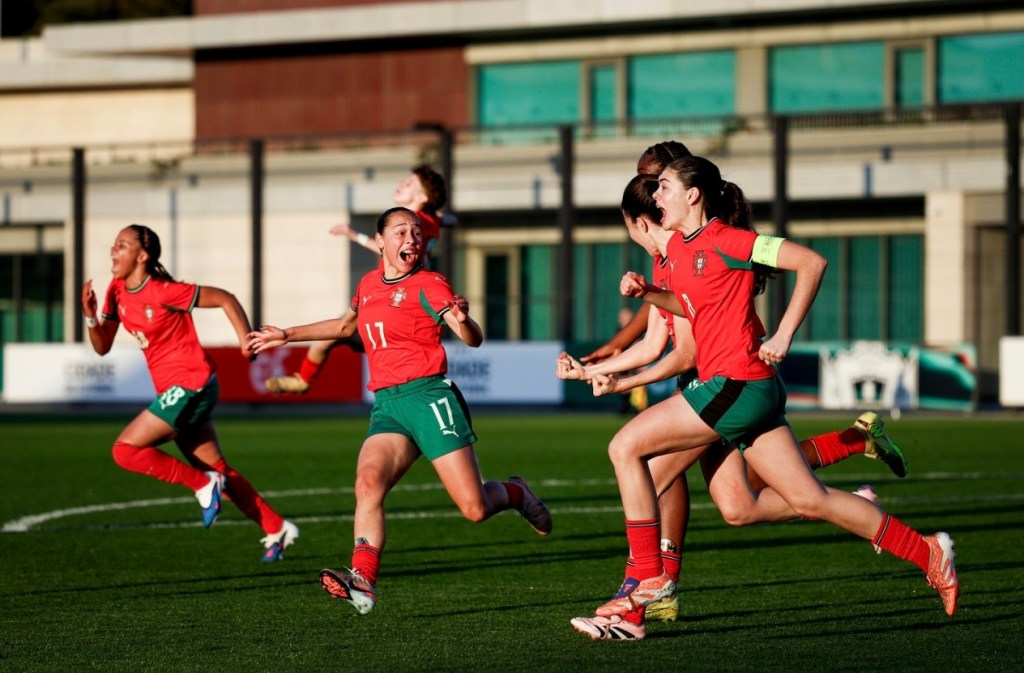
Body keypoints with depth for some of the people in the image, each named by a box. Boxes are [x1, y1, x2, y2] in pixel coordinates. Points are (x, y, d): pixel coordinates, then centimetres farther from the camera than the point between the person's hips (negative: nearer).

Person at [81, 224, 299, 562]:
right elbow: (102, 346, 7)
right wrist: (90, 316, -11)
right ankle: (277, 529, 20)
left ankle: (204, 485, -3)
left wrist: (246, 341, -15)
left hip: (189, 386, -9)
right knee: (216, 469, 13)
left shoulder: (163, 292, -17)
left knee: (126, 449, -13)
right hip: (173, 390, 9)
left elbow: (225, 299, -11)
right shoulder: (117, 291, 5)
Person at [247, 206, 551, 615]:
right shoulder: (368, 285, 17)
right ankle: (362, 581, -33)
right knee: (368, 481, -25)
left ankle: (514, 494, 28)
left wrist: (461, 320, -36)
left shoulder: (428, 285, 0)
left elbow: (473, 339, -12)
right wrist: (288, 336, 43)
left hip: (428, 396, -5)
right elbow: (347, 325, 39)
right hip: (386, 406, 5)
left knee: (475, 509, -7)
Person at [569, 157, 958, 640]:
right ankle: (927, 554, 15)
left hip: (736, 383, -9)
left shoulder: (725, 240, -11)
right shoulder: (677, 247, 14)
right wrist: (646, 293, 11)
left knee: (626, 446, -8)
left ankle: (648, 578, -4)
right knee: (809, 499, 9)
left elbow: (812, 262, -14)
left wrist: (783, 336, -15)